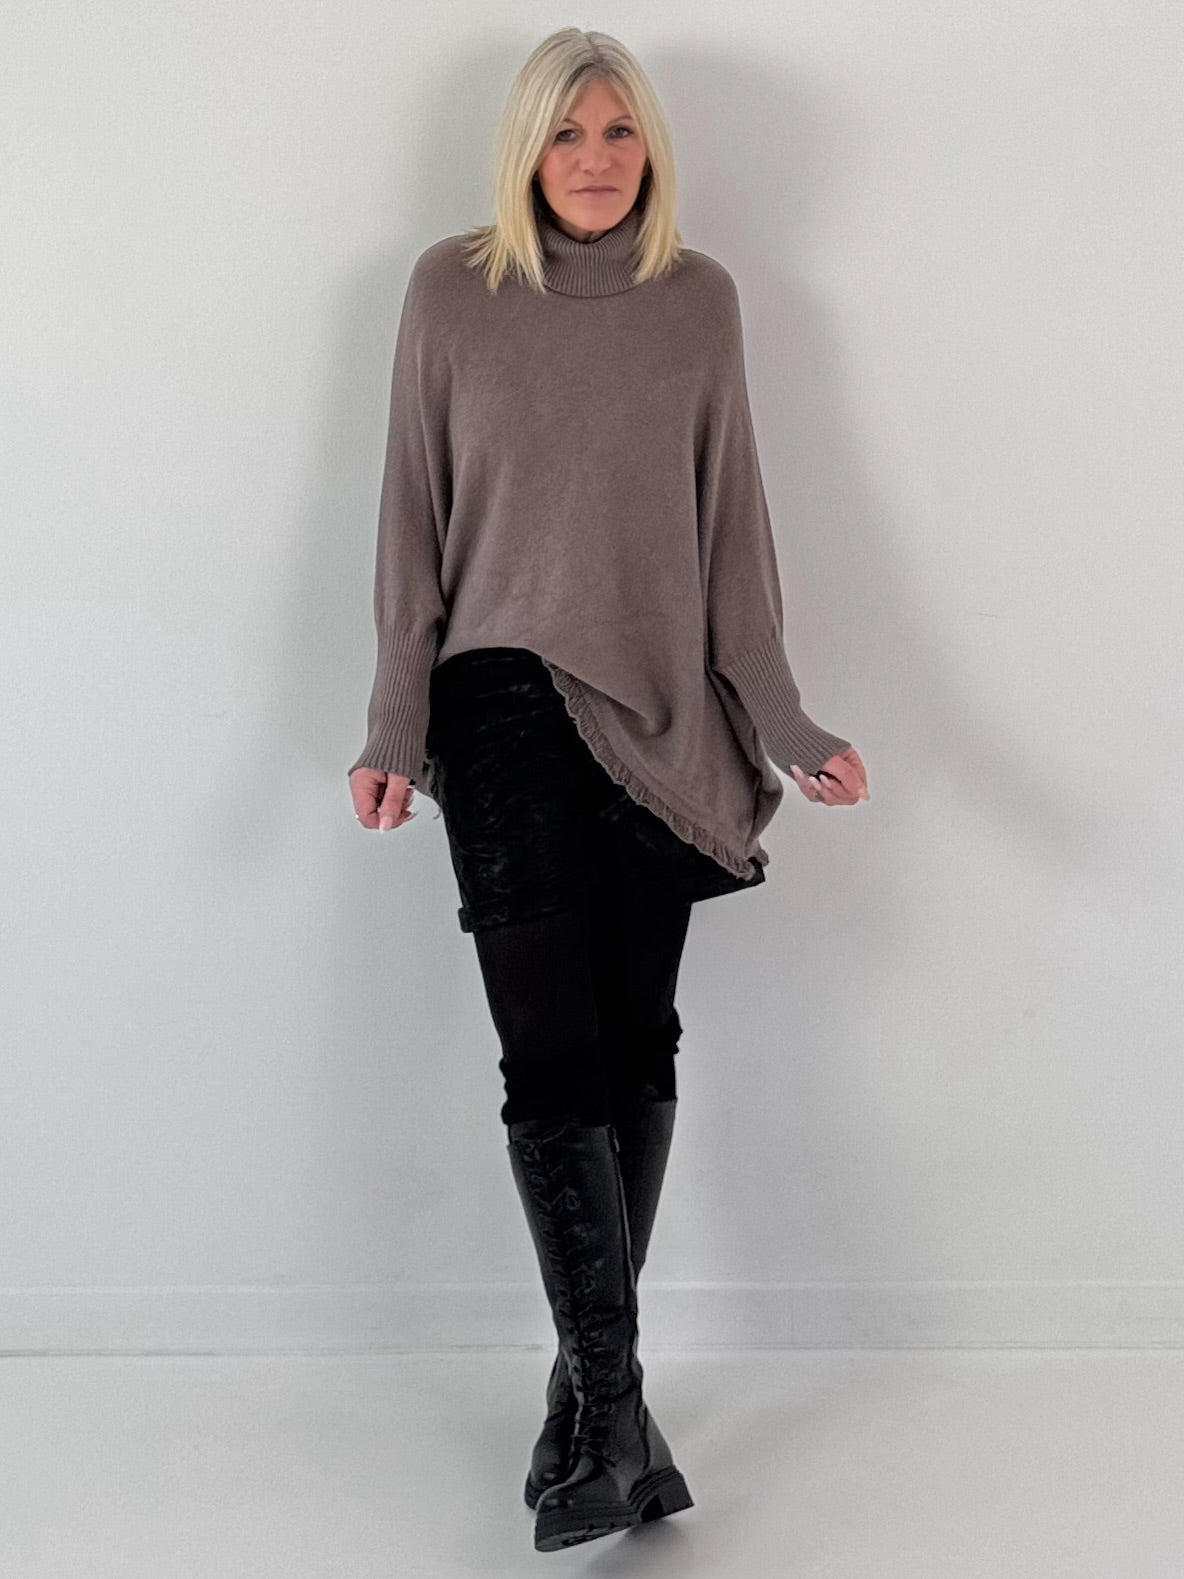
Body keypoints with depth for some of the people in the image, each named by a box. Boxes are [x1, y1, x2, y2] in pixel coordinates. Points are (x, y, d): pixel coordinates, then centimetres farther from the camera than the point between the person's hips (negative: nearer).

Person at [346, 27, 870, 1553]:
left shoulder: (700, 297, 6)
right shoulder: (452, 288, 1)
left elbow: (732, 525, 7)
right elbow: (414, 516, 3)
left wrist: (786, 722, 2)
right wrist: (396, 728, -1)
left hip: (662, 711, 2)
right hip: (508, 708, -2)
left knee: (638, 1043, 5)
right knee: (552, 1056, -9)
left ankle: (592, 1386, 17)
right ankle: (616, 1410, -4)